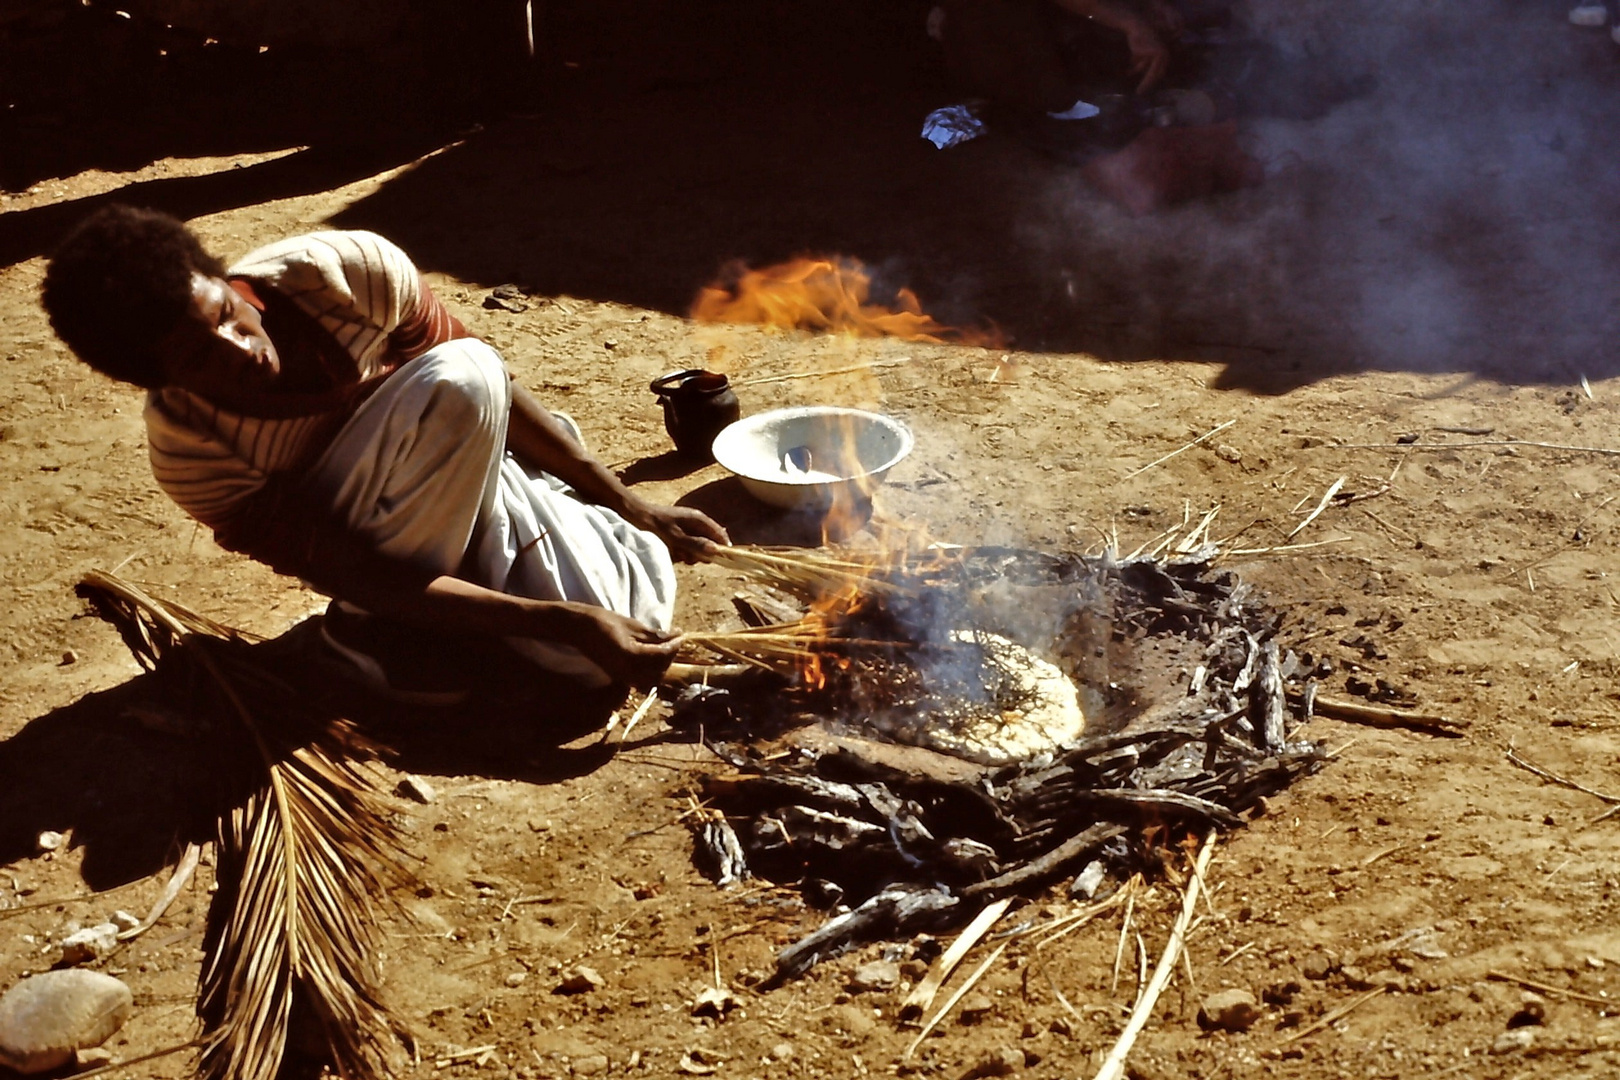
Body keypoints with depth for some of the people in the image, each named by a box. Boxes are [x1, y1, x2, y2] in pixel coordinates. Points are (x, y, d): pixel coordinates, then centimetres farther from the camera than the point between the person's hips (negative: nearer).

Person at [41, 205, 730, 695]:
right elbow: (363, 578, -28)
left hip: (485, 464, 2)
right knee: (456, 376, -36)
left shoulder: (354, 272, -26)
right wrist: (567, 621, -34)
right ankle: (377, 634, -14)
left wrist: (635, 510, -6)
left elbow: (497, 392, -11)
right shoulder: (187, 452, -27)